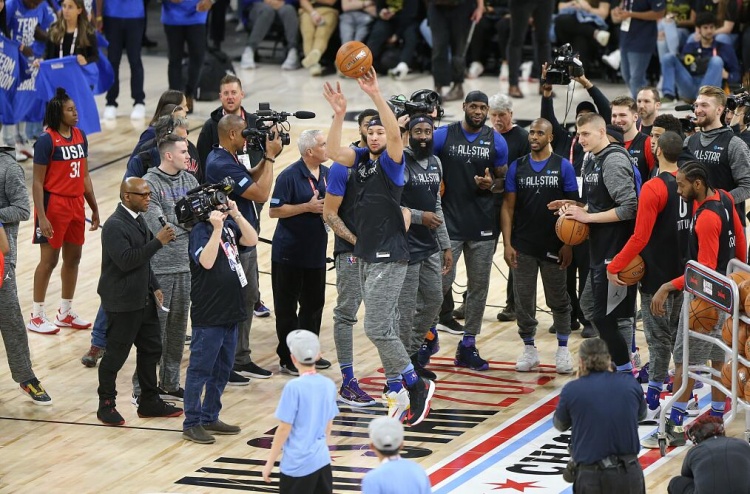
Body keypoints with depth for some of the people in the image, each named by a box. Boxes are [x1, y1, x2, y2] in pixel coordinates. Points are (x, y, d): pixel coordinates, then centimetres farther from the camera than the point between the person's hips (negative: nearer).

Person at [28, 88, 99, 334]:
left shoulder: (80, 136, 7)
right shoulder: (47, 140, -14)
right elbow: (37, 182, -15)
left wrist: (94, 208, 15)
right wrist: (42, 217, -20)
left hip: (76, 204, 7)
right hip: (54, 204, -7)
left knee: (73, 258, 12)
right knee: (49, 260, -1)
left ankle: (65, 313, 25)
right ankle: (37, 316, 9)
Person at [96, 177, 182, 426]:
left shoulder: (138, 219, 10)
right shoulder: (115, 226, -20)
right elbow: (126, 260, -30)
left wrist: (154, 287, 13)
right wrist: (158, 241, -29)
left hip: (143, 299, 9)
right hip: (122, 302, -9)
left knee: (151, 349, 14)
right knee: (116, 354, 2)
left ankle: (149, 402, 26)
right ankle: (106, 405, 15)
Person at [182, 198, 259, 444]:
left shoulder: (229, 225, 8)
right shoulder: (200, 230, -14)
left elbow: (252, 240, -2)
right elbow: (206, 261, -28)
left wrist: (236, 214, -10)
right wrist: (217, 228, -30)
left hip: (230, 311, 8)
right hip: (208, 315, -8)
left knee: (222, 368, 16)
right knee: (201, 368, -2)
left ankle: (210, 417, 26)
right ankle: (191, 423, 5)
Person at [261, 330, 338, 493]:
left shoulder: (294, 387, -14)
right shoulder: (328, 385, 4)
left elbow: (284, 429, -12)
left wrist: (270, 462, -4)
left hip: (298, 465, -6)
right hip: (322, 461, 6)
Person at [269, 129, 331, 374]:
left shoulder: (327, 174, 7)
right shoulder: (289, 176, -15)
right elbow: (274, 210, -17)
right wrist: (308, 207, -21)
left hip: (316, 251, 7)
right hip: (289, 252, -7)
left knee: (314, 303, 13)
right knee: (287, 307, 1)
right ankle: (287, 359, 7)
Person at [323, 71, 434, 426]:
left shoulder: (391, 161, -8)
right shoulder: (361, 159, 10)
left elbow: (395, 134, -26)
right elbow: (333, 152, -4)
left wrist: (376, 95, -35)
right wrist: (339, 114, -17)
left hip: (389, 257, -8)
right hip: (365, 256, 8)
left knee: (377, 328, -11)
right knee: (386, 329, 11)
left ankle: (416, 385, 1)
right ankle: (397, 393, 17)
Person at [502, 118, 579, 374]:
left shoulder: (563, 167, -1)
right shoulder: (517, 167, 4)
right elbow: (508, 206, 3)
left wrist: (568, 244, -8)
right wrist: (507, 244, -4)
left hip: (553, 246, -2)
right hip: (523, 247, 2)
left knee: (558, 300, 6)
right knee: (523, 300, 5)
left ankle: (563, 349, 16)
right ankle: (529, 349, 16)